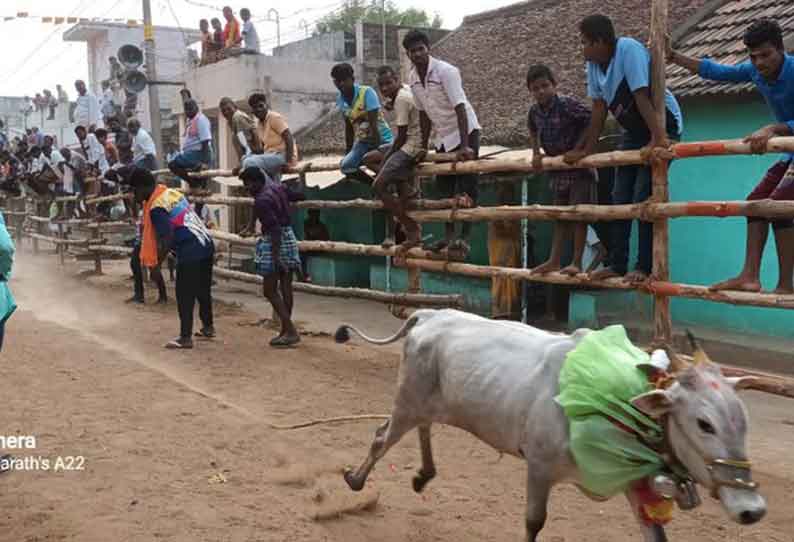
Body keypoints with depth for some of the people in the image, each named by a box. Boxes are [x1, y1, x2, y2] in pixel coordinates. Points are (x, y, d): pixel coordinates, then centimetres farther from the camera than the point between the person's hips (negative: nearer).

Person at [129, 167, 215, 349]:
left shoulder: (156, 207, -14)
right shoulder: (172, 192, 12)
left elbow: (168, 238, -18)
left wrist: (157, 262, -8)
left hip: (190, 252, -9)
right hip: (206, 245, 9)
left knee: (184, 296, 1)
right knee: (203, 290, 21)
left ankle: (185, 338, 7)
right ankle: (208, 327, 34)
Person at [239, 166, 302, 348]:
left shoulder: (261, 200, -18)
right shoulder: (277, 186, 6)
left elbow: (275, 228, -24)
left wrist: (275, 256, -26)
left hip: (275, 241, -9)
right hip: (289, 238, 9)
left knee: (269, 290, -3)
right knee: (285, 287, 11)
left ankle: (291, 331, -9)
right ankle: (286, 330, 18)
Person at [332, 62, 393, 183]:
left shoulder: (367, 92, -20)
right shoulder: (340, 99, -1)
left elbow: (373, 124, -24)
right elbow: (349, 126, 10)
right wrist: (348, 152, 12)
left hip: (382, 139, -6)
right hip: (363, 141, 6)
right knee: (345, 166, -14)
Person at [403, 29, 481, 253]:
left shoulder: (446, 71, -21)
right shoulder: (413, 78, -1)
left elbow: (460, 108, -28)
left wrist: (464, 146, -36)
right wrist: (423, 147, 11)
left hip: (464, 132, -7)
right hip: (442, 136, 7)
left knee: (466, 188, -10)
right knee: (445, 187, 10)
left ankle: (464, 238, -8)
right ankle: (449, 235, 18)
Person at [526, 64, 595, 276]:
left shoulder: (568, 104, -20)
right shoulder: (534, 112, 1)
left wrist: (579, 148, -22)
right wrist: (536, 153, 9)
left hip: (578, 165, -7)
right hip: (556, 166, 7)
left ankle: (577, 263, 0)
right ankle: (554, 261, 16)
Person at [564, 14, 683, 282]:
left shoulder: (628, 49, -26)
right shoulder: (593, 64, -4)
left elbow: (642, 97, -33)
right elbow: (599, 110, 1)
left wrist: (657, 138, -38)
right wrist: (587, 150, 2)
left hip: (662, 126, -8)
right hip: (634, 131, 8)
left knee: (643, 197, -14)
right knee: (620, 198, 7)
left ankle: (645, 267, -6)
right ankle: (617, 264, 15)